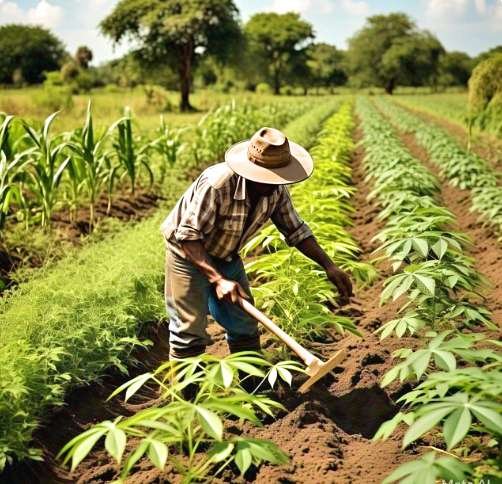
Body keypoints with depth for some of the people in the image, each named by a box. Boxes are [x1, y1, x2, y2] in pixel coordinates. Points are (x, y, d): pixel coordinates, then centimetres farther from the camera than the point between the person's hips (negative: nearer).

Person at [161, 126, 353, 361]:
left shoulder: (276, 190, -16)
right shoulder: (216, 184, -36)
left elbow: (296, 230, -3)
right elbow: (187, 235, -33)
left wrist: (328, 266, -14)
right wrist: (217, 279, -41)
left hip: (227, 256, 6)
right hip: (188, 253, -6)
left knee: (244, 325, 11)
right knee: (190, 333, -7)